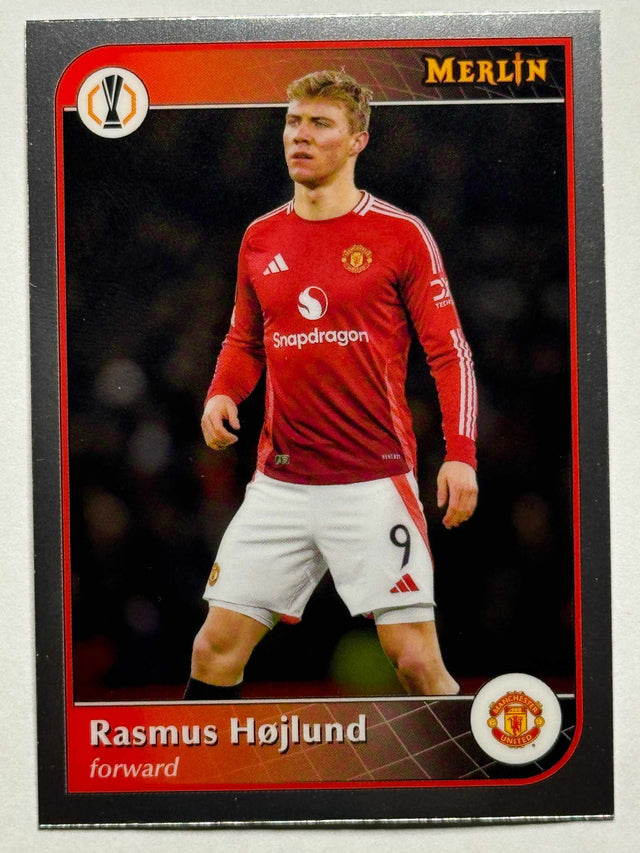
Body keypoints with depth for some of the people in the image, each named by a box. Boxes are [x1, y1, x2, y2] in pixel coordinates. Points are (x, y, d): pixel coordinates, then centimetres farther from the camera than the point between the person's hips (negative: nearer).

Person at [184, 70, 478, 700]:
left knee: (416, 660, -5)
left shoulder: (401, 234, -3)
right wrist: (221, 394, 2)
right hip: (279, 482, 4)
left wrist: (460, 454, -13)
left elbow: (449, 352, -2)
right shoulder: (260, 238, 10)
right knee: (217, 645, 3)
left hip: (375, 482, -4)